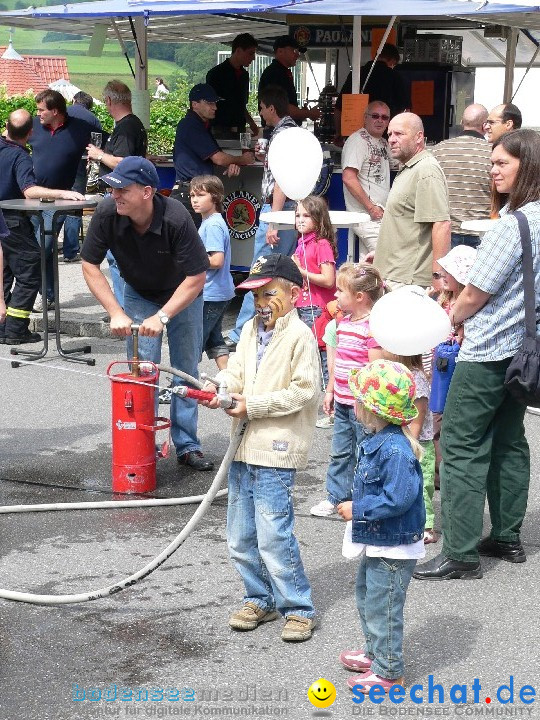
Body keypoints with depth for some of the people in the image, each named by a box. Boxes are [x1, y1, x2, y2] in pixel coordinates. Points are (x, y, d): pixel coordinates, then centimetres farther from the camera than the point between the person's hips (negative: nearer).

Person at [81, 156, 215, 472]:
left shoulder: (176, 218, -36)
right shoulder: (107, 213, -28)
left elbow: (197, 277, -28)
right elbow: (90, 266, -16)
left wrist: (161, 317, -32)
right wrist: (116, 313, -22)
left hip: (183, 294, -2)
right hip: (139, 295, 2)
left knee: (187, 369, 3)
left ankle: (187, 445, 13)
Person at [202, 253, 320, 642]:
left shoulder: (300, 336, -10)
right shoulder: (251, 330, 14)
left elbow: (303, 391, -15)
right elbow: (236, 373, 13)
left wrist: (253, 405, -17)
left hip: (276, 453, -8)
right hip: (244, 449, 8)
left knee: (273, 536, -10)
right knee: (241, 538, 13)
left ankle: (299, 608, 5)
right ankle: (261, 600, 29)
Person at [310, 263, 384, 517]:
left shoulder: (372, 327, -19)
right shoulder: (344, 322, 8)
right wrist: (330, 390, 19)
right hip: (342, 402, 9)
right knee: (340, 452, 17)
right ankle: (336, 496, 28)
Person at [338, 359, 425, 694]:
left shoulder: (395, 450, -29)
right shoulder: (377, 441, 3)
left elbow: (398, 498, -34)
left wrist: (358, 509, -26)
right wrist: (357, 507, 7)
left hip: (394, 547, -11)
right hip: (376, 541, 11)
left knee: (383, 606, 1)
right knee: (367, 597, 25)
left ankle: (388, 670, 14)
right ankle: (375, 652, 43)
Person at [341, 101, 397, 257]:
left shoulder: (383, 143, 17)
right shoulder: (358, 140, -11)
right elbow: (348, 178, -20)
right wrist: (371, 207, -18)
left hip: (380, 214, 9)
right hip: (366, 215, -9)